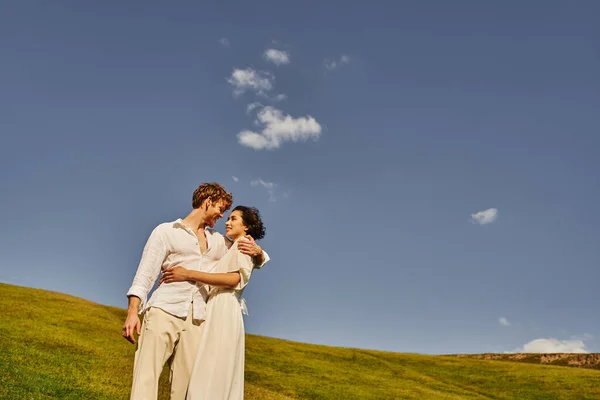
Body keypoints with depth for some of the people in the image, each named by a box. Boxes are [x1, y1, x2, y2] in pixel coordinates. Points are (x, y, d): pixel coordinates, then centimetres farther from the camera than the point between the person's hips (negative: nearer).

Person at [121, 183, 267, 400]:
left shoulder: (219, 242, 22)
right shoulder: (166, 231, 10)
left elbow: (257, 261, 29)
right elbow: (145, 274, 3)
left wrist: (257, 251, 4)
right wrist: (133, 311, -10)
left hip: (196, 320, 4)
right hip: (163, 311, -3)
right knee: (146, 378, -13)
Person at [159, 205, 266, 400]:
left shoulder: (243, 243, 0)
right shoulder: (233, 249, 27)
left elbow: (234, 279, -16)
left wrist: (188, 274, -18)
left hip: (224, 310, -9)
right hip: (219, 310, 9)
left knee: (212, 372, -12)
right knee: (216, 373, 6)